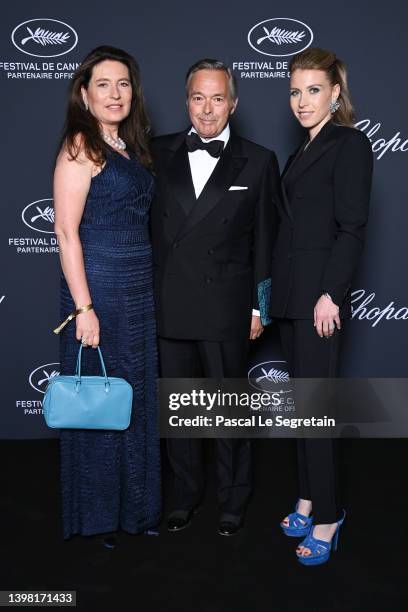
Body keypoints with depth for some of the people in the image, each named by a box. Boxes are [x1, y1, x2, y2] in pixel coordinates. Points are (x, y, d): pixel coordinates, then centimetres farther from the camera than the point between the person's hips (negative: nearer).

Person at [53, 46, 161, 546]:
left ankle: (133, 506, 32)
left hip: (140, 290, 8)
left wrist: (145, 288, 11)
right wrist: (84, 307, -19)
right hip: (99, 290, -8)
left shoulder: (130, 147, 13)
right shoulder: (80, 145, -9)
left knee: (136, 399, 15)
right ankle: (95, 516, 23)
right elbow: (66, 230, -15)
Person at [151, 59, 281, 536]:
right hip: (167, 307, 3)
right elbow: (147, 225, 6)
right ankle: (186, 493, 35)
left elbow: (264, 240, 1)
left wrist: (259, 307, -1)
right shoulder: (159, 153, 5)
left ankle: (233, 500, 32)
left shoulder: (258, 162, 0)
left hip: (225, 308, -2)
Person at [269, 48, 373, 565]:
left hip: (319, 292, -8)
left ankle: (326, 517, 9)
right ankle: (308, 498, 25)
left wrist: (329, 295, -20)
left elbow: (352, 227, -14)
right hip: (290, 291, 8)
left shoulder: (350, 143, -7)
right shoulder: (305, 149, 17)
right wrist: (277, 292, 13)